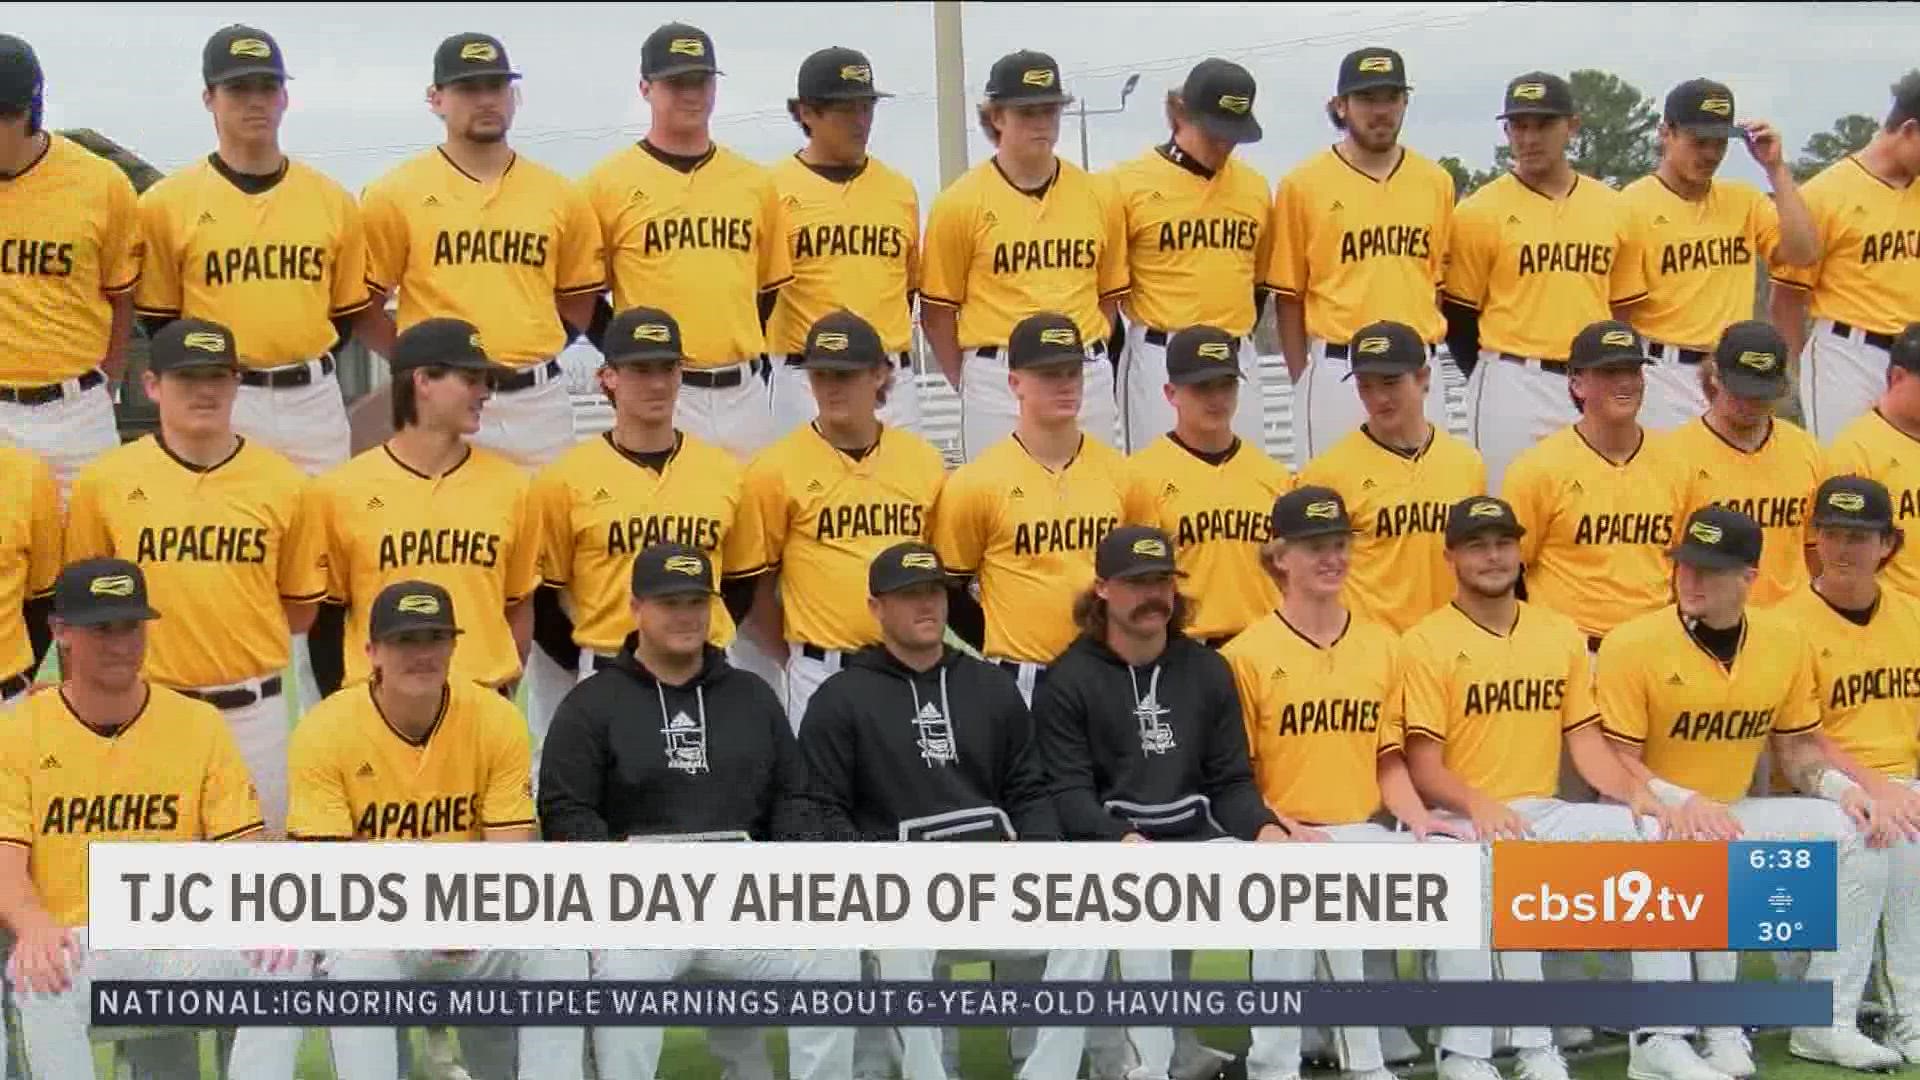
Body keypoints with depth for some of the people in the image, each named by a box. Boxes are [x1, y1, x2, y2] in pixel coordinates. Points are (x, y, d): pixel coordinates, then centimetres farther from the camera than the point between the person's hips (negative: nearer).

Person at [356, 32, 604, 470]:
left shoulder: (560, 195, 9)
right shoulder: (396, 194, 0)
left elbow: (579, 299, 19)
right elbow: (362, 305, 4)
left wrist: (528, 351, 8)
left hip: (540, 401, 3)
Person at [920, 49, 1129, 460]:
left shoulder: (1097, 196, 7)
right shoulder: (961, 203, -3)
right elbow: (937, 311, 0)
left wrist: (1090, 362, 9)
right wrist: (971, 385, 2)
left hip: (1087, 378, 4)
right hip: (997, 379, -4)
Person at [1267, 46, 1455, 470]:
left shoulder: (1436, 181, 9)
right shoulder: (1303, 184, -1)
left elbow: (1439, 283, 15)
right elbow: (1288, 294, 1)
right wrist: (1302, 380, -2)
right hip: (1336, 372, -3)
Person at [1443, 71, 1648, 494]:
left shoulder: (1612, 208, 8)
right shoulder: (1481, 211, -3)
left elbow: (1624, 310, 15)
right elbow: (1457, 317, 1)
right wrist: (1496, 382, 2)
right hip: (1510, 390, -4)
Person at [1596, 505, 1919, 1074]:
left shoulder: (1784, 637, 0)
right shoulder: (1632, 644, -14)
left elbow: (1796, 746, 10)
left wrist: (1838, 784, -10)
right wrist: (1688, 803, -27)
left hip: (1734, 812, 5)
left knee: (1853, 830, -13)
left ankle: (1826, 1023, -5)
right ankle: (1722, 1034, -16)